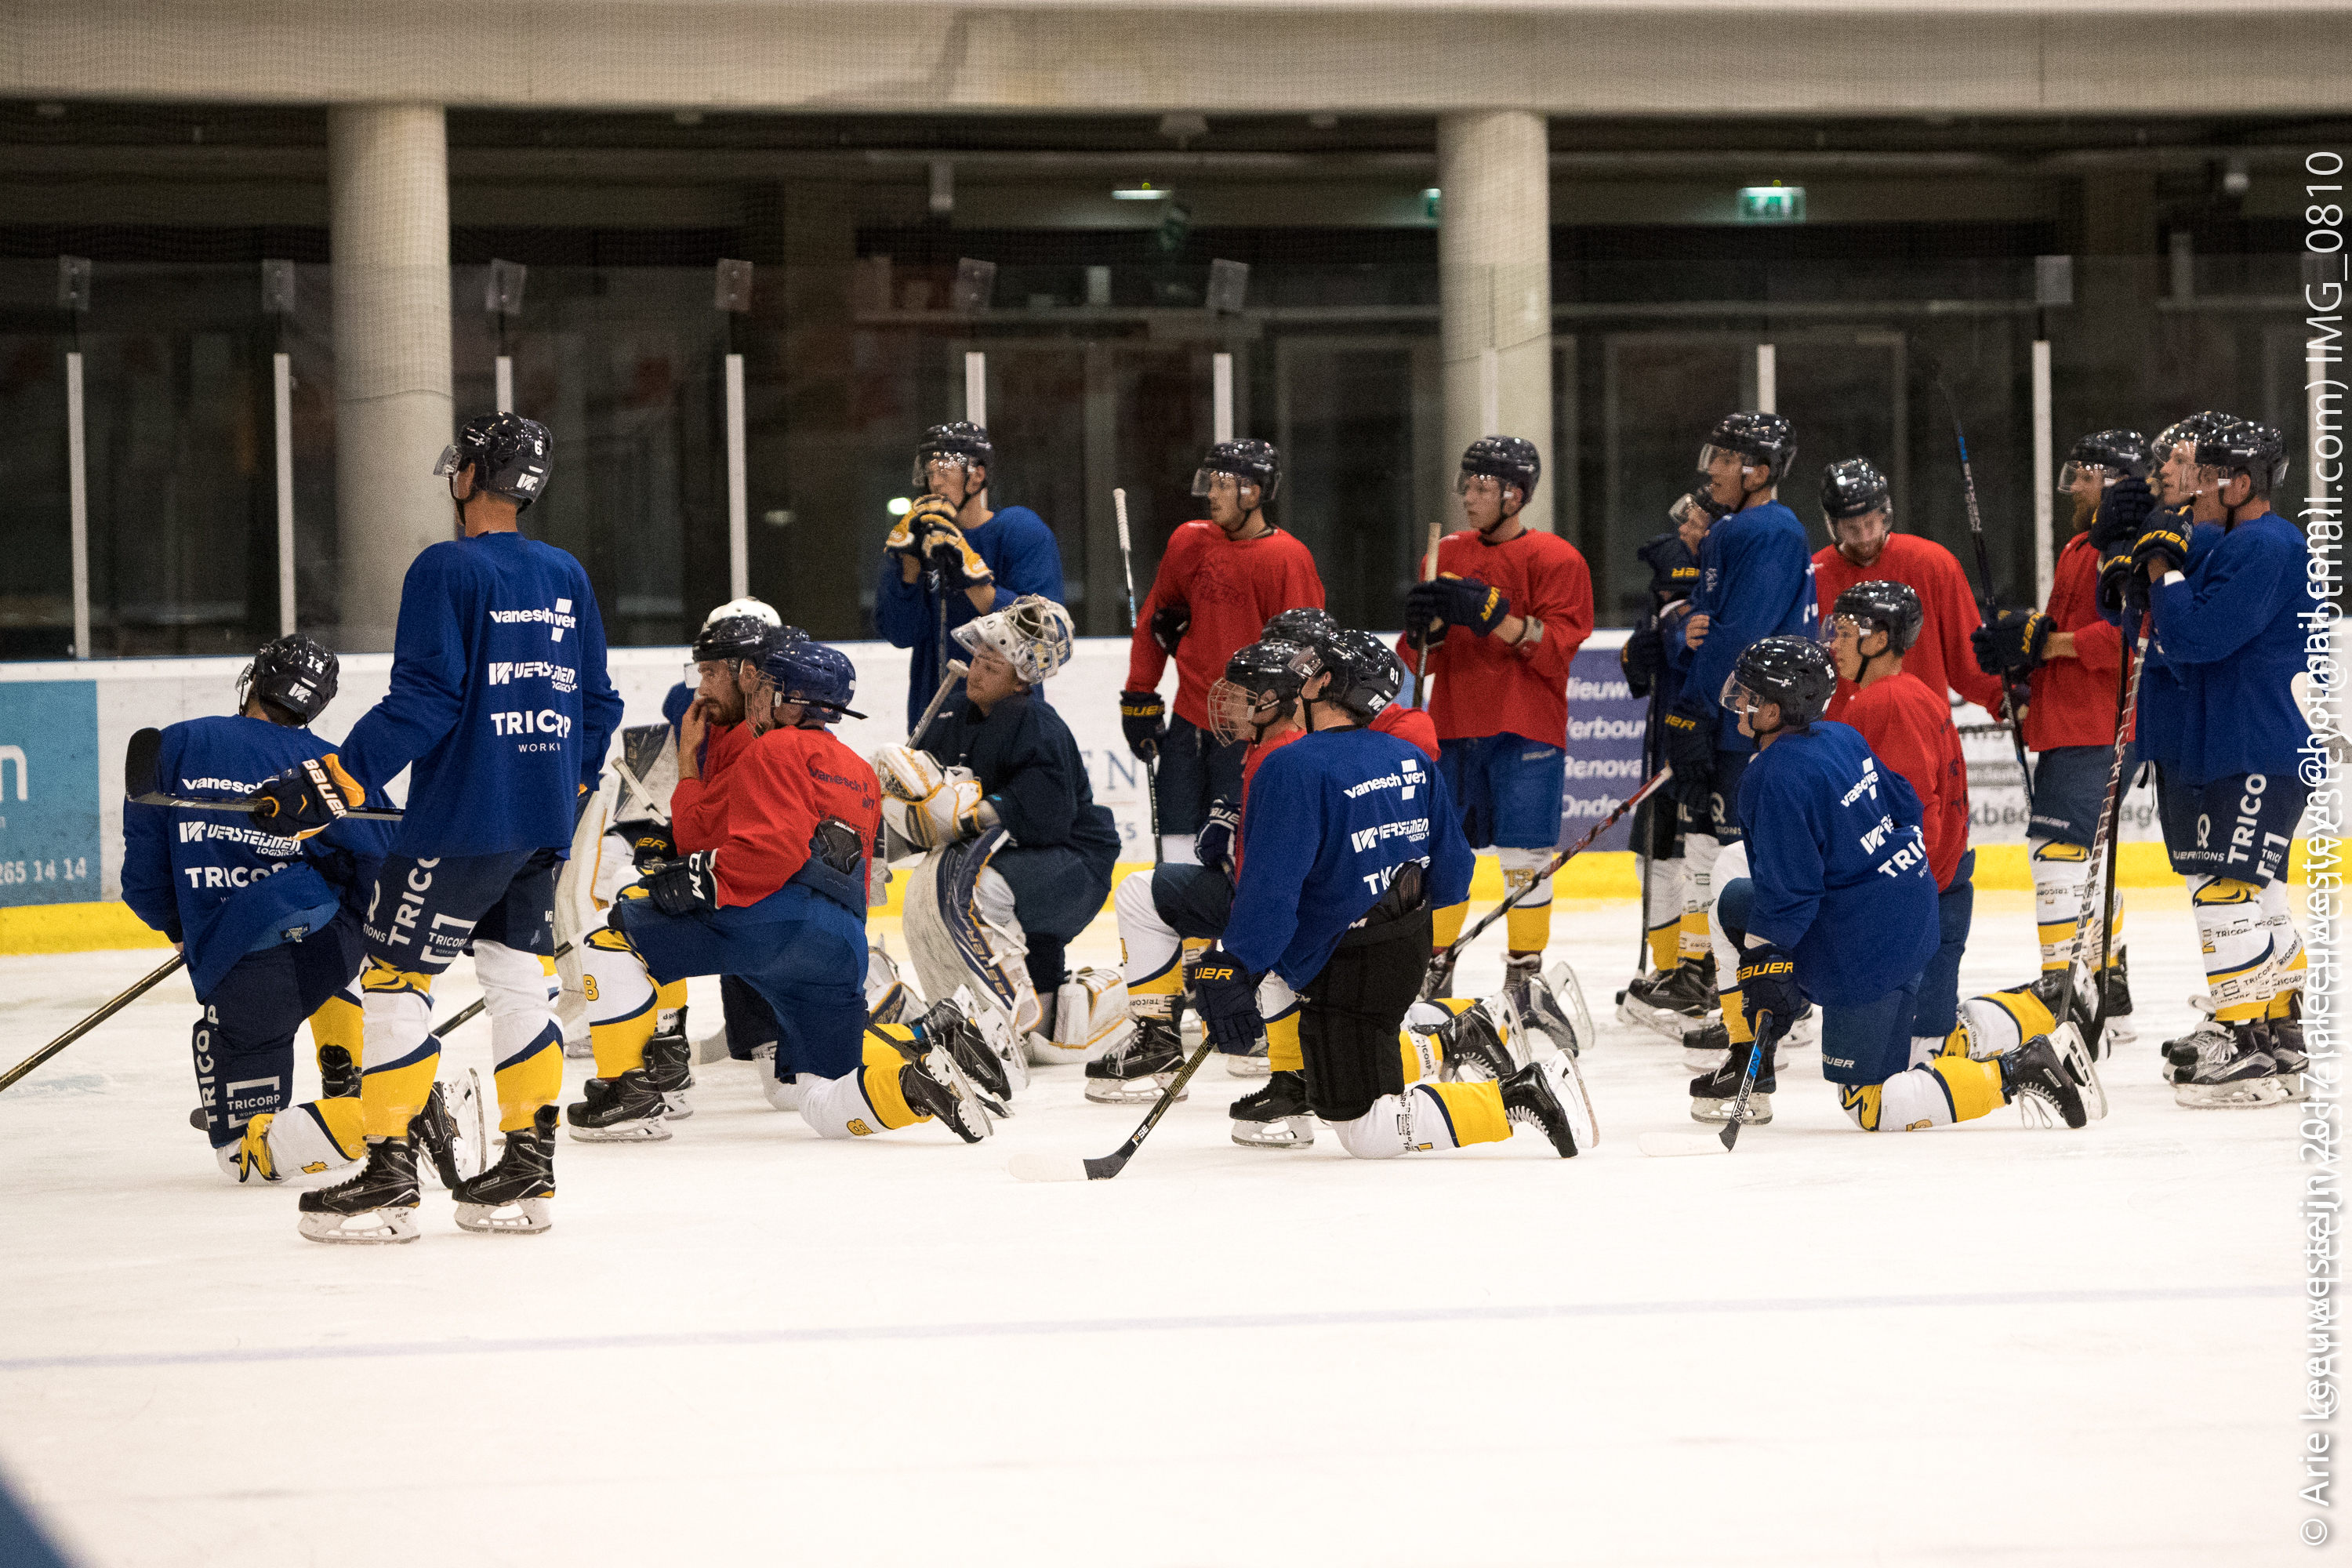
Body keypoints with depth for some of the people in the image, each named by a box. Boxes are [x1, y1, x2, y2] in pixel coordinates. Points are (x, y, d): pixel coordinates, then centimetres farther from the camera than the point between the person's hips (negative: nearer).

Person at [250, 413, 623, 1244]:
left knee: (395, 978, -1)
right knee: (520, 980, 14)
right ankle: (526, 1173, 14)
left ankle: (389, 1180, -4)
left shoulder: (447, 570, -12)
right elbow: (597, 705, 15)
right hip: (543, 825, 7)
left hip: (462, 817, -7)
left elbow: (424, 703, -18)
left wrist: (330, 783, -18)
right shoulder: (566, 577, 10)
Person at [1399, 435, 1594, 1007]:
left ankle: (1527, 971, 5)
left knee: (1523, 856, -5)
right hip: (1454, 727, 5)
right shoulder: (1448, 555, 12)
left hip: (1526, 731, -4)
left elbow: (1559, 644, -14)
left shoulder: (1554, 559, -3)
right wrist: (1424, 629, -11)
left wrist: (1495, 615, -24)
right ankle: (1434, 968, 16)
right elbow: (1422, 659, 12)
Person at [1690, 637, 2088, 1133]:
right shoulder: (1840, 736, 4)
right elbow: (1905, 805, 15)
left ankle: (2018, 1073, -9)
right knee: (1733, 902, 21)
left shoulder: (1778, 780, -23)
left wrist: (1765, 965, -15)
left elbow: (1787, 893, -23)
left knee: (1872, 1109, -1)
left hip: (1863, 955, -10)